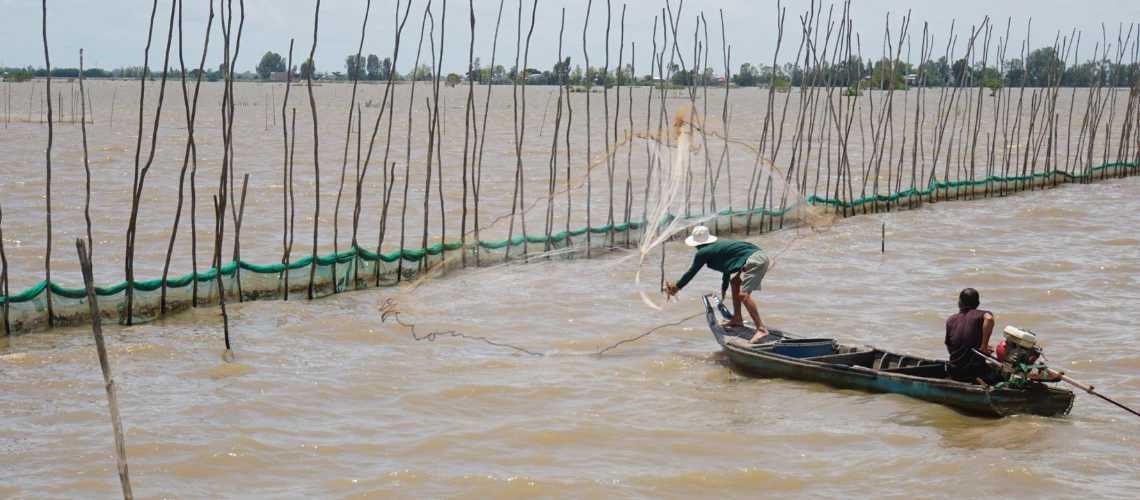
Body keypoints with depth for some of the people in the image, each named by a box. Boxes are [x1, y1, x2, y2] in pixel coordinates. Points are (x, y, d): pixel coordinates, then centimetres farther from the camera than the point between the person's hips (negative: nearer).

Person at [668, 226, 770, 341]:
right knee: (735, 281, 26)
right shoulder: (718, 245, 26)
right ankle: (737, 319, 31)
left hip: (754, 260, -10)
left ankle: (761, 329, -28)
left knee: (743, 294, -17)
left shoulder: (703, 253, 1)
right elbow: (727, 267, 39)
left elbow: (691, 272, 12)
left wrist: (677, 287, 26)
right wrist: (724, 288, 52)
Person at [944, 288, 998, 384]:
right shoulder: (980, 315, -6)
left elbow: (949, 349, 12)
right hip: (976, 372, -5)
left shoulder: (950, 320, 6)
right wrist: (984, 346, -22)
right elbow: (989, 318, -31)